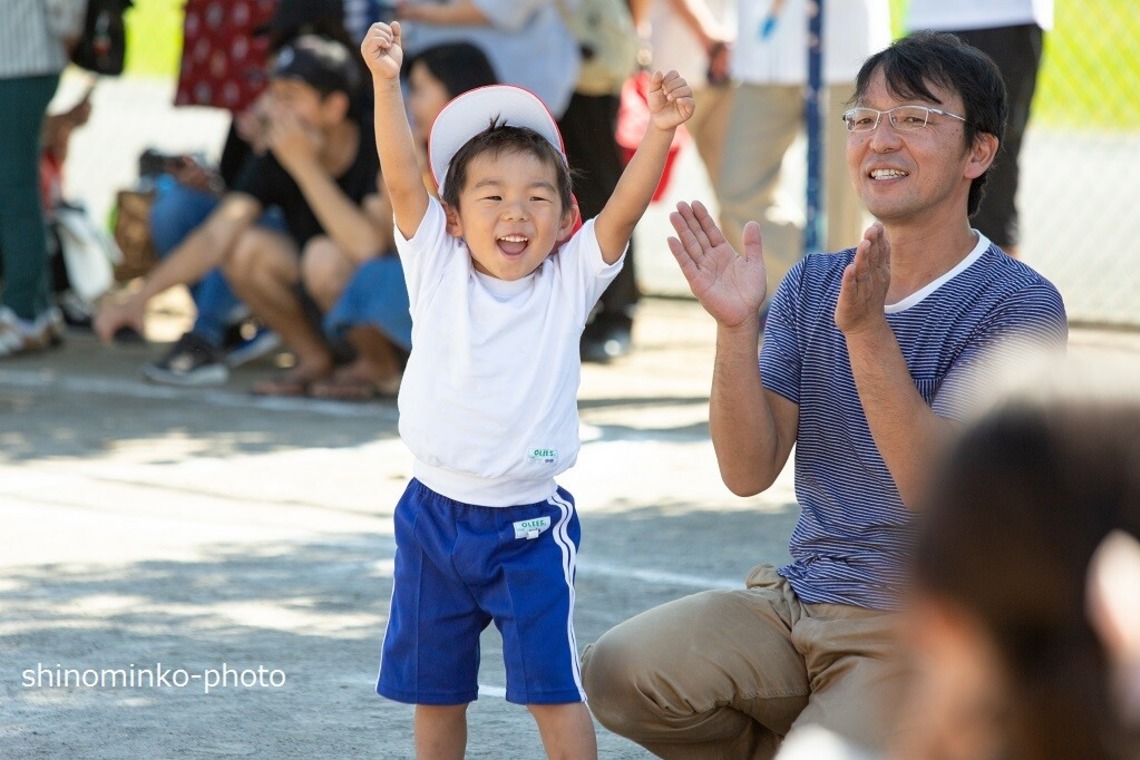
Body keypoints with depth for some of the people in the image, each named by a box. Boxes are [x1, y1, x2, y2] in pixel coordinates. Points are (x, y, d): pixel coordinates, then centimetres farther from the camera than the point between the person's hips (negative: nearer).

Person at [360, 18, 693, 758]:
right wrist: (386, 82, -28)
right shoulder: (437, 268, -2)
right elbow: (403, 178, -14)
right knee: (435, 692, 14)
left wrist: (660, 133, -33)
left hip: (529, 527, -2)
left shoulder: (570, 282, -3)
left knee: (552, 688, -2)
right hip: (435, 519, 2)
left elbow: (626, 208, -16)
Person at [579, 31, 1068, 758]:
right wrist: (736, 328, -14)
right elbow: (749, 472, 0)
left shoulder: (1019, 304, -9)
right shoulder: (812, 287, 10)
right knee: (621, 671, -21)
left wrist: (867, 331, -30)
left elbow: (937, 488, -21)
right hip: (799, 603, 5)